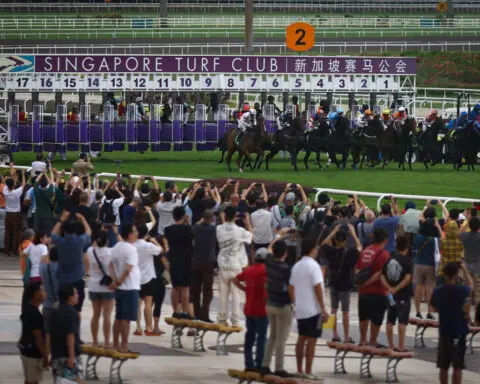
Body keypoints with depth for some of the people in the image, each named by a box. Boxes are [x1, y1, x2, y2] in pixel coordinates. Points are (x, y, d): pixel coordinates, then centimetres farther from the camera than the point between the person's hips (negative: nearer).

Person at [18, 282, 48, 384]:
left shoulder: (28, 310, 8)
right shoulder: (34, 314, -23)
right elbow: (38, 338, -23)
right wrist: (45, 357, -18)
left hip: (27, 349, 10)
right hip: (33, 352, -10)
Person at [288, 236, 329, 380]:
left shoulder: (296, 266, 9)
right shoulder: (313, 265, -14)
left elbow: (291, 287, 13)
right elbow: (317, 288, -17)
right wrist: (323, 309, -14)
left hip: (300, 309, 7)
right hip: (313, 309, -7)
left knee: (301, 339, 13)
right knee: (311, 340, -3)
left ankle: (299, 370, 16)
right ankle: (308, 372, -3)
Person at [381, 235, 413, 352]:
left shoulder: (389, 260, 6)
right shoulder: (407, 261, -10)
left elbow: (382, 277, 0)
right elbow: (407, 278, -20)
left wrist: (389, 288, -12)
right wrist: (396, 289, -19)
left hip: (391, 294, 5)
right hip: (403, 295, -5)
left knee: (390, 320, 12)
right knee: (402, 321, -3)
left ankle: (390, 345, 16)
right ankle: (401, 347, -7)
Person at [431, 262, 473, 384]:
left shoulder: (437, 292, -4)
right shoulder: (462, 290, -12)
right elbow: (470, 285, 12)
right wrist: (465, 270, 21)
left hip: (444, 332, 3)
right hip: (459, 332, -3)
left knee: (443, 367, 12)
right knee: (457, 367, -2)